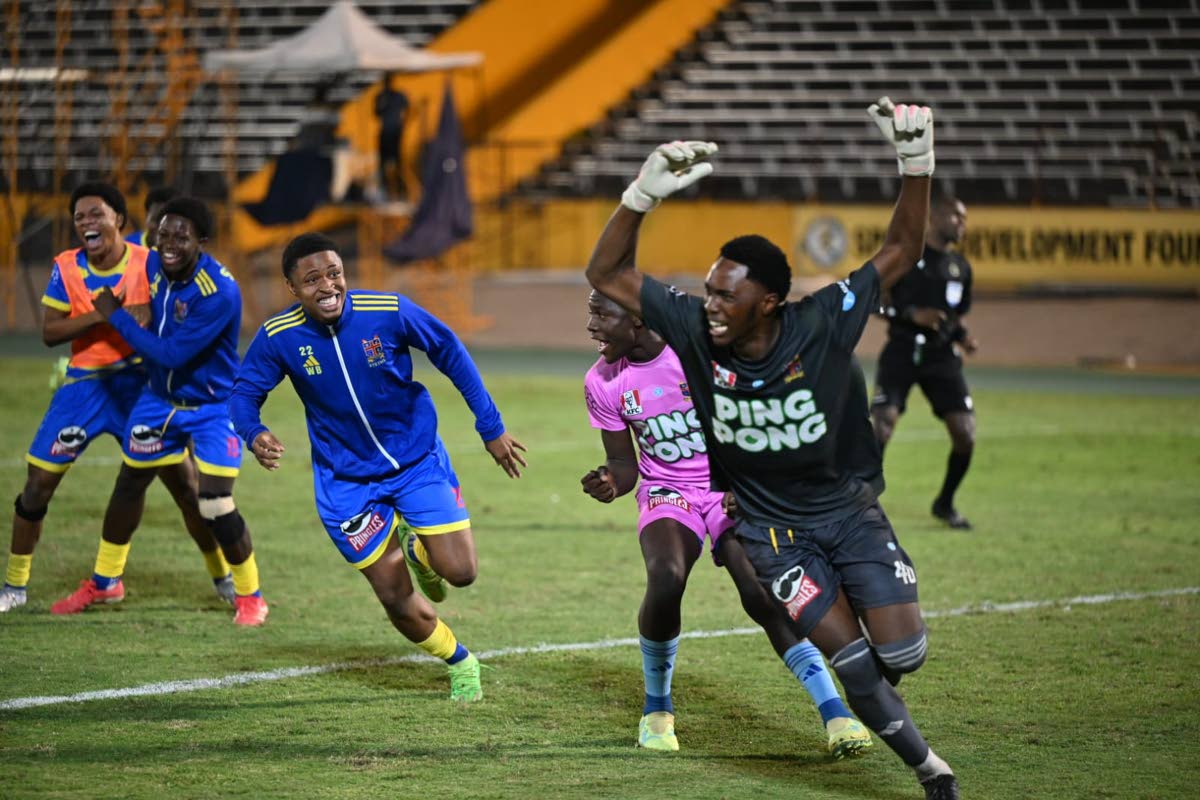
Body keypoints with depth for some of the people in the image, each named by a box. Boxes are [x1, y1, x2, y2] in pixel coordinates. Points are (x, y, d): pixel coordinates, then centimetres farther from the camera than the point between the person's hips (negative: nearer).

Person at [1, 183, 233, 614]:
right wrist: (100, 316, -23)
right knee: (38, 482, -3)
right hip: (85, 383, 1)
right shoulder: (66, 267, -4)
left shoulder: (149, 263, -8)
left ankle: (222, 577, 15)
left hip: (139, 383, -1)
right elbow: (49, 332, -9)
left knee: (184, 480, -3)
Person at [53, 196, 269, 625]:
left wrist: (115, 316, -22)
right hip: (159, 398, 7)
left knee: (216, 508, -14)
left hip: (212, 407, -7)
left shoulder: (219, 292, -31)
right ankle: (105, 582, 38)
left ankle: (249, 596, 9)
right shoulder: (154, 266, -9)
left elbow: (171, 353, -30)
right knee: (128, 485, 17)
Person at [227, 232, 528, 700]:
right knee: (396, 599, -1)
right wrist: (254, 434, -30)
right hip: (346, 481, 0)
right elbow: (244, 393, -5)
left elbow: (450, 353, -6)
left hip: (418, 460, 0)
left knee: (459, 571, -13)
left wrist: (491, 428, -2)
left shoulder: (389, 312, -20)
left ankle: (418, 550, 25)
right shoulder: (278, 338, -17)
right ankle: (459, 662, 28)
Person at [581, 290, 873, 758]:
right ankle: (656, 707, -3)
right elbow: (625, 464, 6)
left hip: (732, 488, -2)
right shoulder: (602, 382, -4)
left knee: (763, 594, -22)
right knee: (665, 581, -27)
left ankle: (836, 715, -17)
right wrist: (611, 484, -18)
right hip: (667, 492, 2)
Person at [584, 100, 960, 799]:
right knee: (851, 657, -12)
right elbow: (607, 275, -13)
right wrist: (643, 195, -28)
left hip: (846, 509, 0)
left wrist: (917, 164, -26)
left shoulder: (822, 326, -20)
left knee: (900, 652, -5)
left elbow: (902, 251, -13)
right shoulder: (694, 331, -17)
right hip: (769, 526, 0)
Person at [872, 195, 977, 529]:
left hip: (941, 355, 5)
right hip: (902, 353, -5)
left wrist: (963, 336, 1)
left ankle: (945, 504, 17)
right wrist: (911, 314, -18)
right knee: (881, 429, -17)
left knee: (965, 436, -5)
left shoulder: (960, 267, 13)